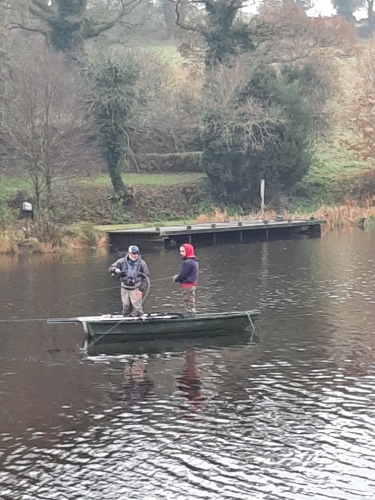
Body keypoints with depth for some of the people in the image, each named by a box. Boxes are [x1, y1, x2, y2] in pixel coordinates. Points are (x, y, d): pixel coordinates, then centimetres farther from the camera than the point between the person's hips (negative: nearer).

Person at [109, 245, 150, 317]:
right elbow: (111, 268, 3)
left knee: (137, 310, -10)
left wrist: (141, 290, -11)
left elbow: (146, 278, -3)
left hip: (136, 289, -2)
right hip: (125, 288, 2)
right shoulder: (122, 262, -1)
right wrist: (115, 270, -22)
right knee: (126, 308, 10)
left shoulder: (142, 263, -5)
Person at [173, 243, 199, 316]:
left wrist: (176, 280, -1)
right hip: (193, 284, 10)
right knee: (192, 305, 17)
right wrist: (178, 277, 7)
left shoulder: (187, 262, -21)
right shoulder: (195, 261, 11)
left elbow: (183, 274, -20)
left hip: (187, 286, -10)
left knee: (189, 306, -5)